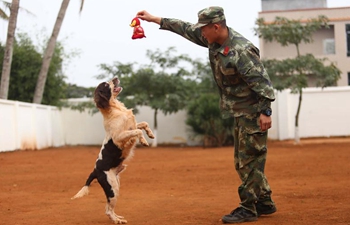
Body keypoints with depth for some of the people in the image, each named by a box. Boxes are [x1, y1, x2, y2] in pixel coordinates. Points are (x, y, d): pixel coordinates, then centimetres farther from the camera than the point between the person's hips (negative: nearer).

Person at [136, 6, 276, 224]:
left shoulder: (241, 50, -25)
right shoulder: (215, 40, 2)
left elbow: (261, 81, -24)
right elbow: (187, 29, 12)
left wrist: (266, 112, -26)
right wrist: (155, 19, 14)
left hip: (253, 112, -10)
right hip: (240, 112, 10)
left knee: (249, 159, -5)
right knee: (243, 160, 14)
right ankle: (265, 203, 23)